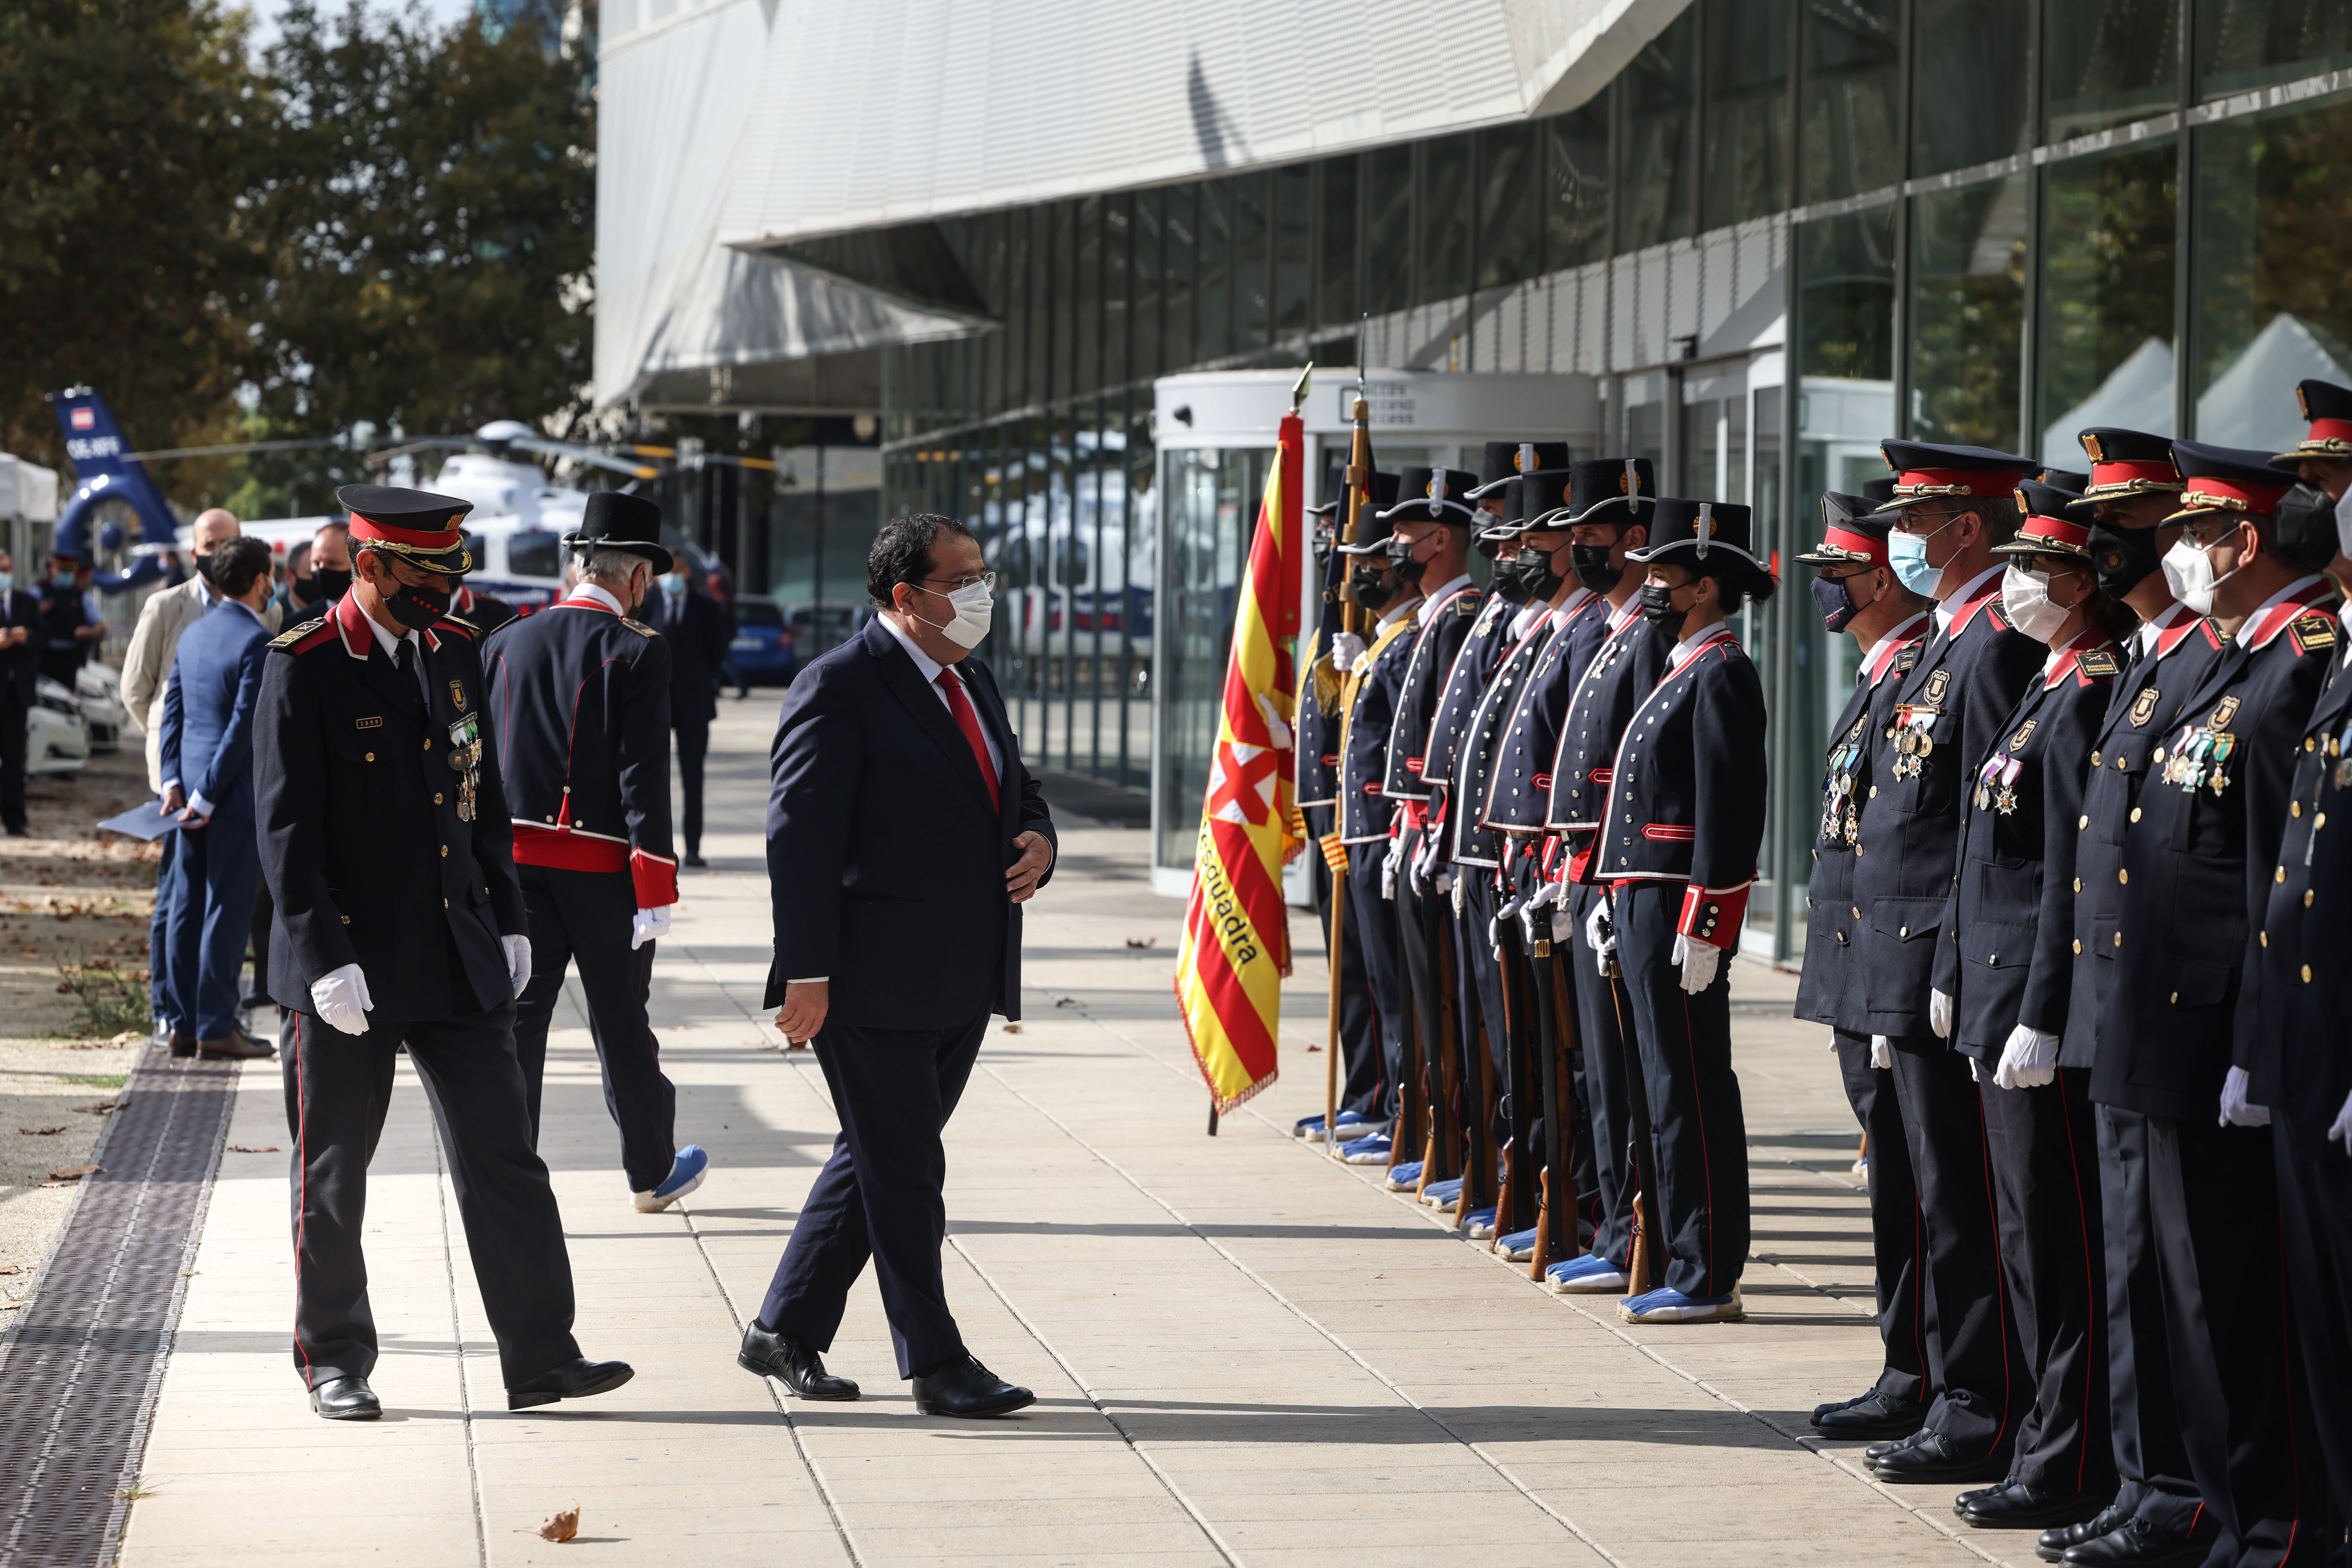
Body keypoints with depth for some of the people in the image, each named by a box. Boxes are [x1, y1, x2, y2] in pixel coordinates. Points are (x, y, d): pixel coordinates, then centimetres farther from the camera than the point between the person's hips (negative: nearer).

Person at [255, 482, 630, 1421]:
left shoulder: (453, 650, 9)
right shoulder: (304, 669, -10)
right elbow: (286, 827, -13)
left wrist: (509, 921, 11)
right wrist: (326, 959, -18)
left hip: (458, 958, 5)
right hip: (350, 965, -5)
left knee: (503, 1154, 2)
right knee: (333, 1174, 6)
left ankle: (541, 1357, 4)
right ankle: (334, 1360, 19)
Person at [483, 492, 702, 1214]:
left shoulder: (506, 643, 5)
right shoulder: (637, 652, -10)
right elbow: (644, 777, -15)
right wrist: (655, 886, -13)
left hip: (517, 856, 3)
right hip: (603, 865, -3)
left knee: (518, 1014, 4)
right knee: (621, 1024, 9)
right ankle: (652, 1173, 25)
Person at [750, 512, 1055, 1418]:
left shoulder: (972, 683, 15)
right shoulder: (840, 687, -11)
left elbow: (1020, 792, 26)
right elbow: (799, 836, -15)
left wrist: (1037, 843, 1)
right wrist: (807, 972, -20)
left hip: (964, 984, 9)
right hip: (875, 983, -9)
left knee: (878, 1161, 15)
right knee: (902, 1171, -1)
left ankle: (785, 1333, 26)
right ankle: (937, 1367, 4)